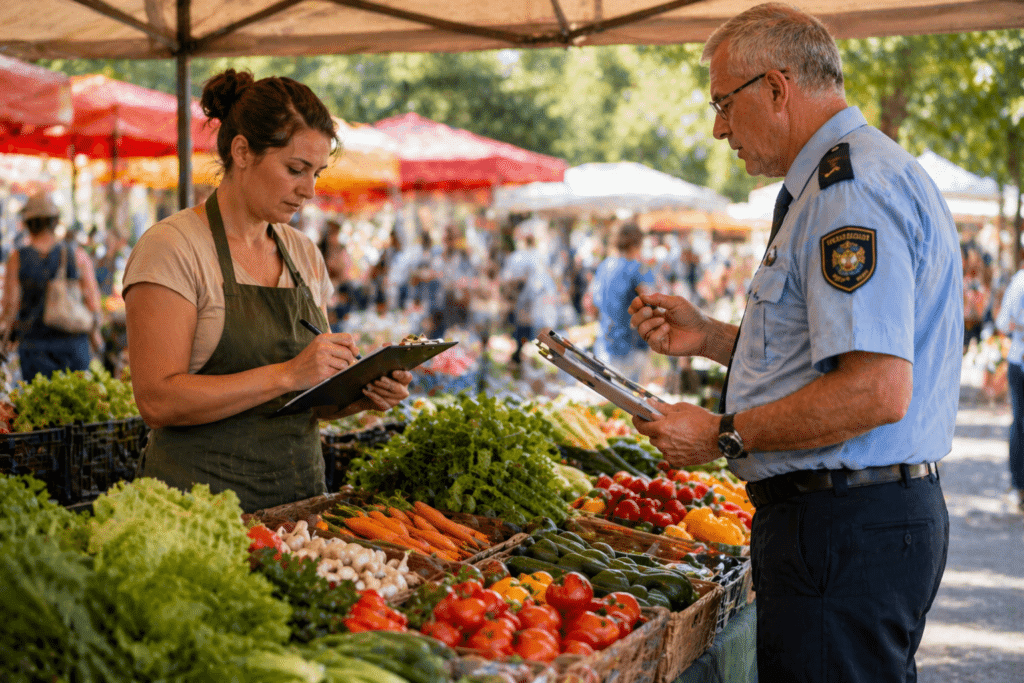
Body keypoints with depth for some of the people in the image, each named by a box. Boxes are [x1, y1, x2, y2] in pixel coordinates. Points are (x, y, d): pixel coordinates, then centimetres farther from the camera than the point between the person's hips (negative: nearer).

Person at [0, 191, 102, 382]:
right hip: (73, 342, 1)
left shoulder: (17, 258, -4)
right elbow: (92, 301, -4)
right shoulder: (78, 255, -2)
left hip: (33, 343, -1)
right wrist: (95, 332, 10)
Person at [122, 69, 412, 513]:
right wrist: (287, 374, -21)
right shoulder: (172, 248, -7)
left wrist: (362, 394, -2)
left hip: (301, 493, 5)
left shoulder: (304, 254, 12)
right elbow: (157, 400, -17)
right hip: (203, 503, -5)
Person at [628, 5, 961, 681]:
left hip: (843, 530, -11)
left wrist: (725, 435, -17)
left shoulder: (850, 188, -17)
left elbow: (876, 391, -27)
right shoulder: (866, 173, 19)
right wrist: (710, 337, 17)